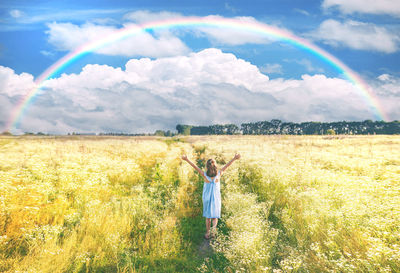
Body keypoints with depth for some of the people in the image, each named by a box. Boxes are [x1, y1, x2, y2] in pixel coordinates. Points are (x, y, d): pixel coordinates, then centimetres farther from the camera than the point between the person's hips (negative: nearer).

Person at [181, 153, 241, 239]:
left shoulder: (205, 175, -16)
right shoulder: (219, 174, -13)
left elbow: (195, 166, -14)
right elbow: (227, 165, -7)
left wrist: (186, 159, -10)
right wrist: (234, 158, -1)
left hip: (207, 198, 0)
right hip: (216, 198, 0)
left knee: (208, 217, 18)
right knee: (215, 217, 12)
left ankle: (207, 233, 24)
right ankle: (214, 227, -17)